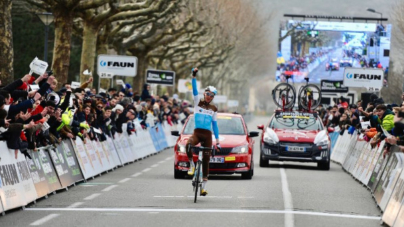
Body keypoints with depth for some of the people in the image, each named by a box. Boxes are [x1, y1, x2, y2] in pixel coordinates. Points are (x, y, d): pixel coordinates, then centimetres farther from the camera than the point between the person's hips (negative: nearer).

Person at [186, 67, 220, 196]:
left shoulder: (214, 109, 12)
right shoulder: (198, 103, 5)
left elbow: (215, 125, 14)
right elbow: (194, 90, -8)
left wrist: (217, 141, 10)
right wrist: (194, 77, -23)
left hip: (207, 135, 2)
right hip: (197, 132, -2)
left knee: (206, 160, 2)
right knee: (188, 145, -37)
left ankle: (204, 186, 9)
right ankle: (192, 164, -12)